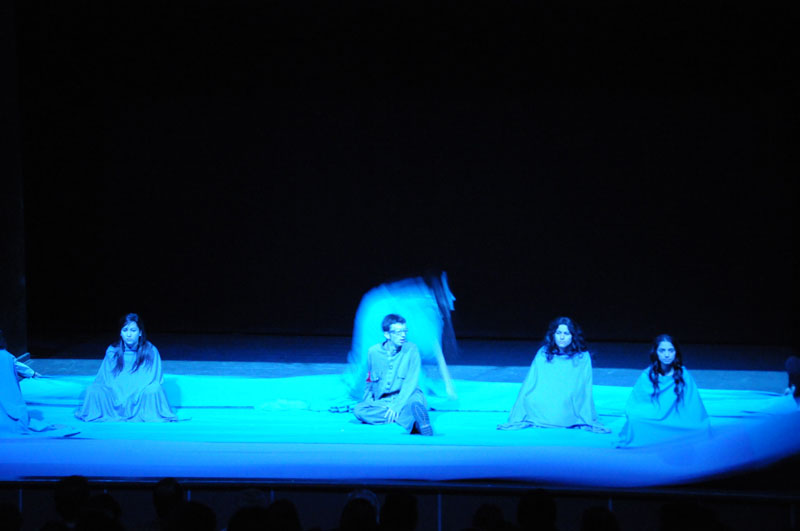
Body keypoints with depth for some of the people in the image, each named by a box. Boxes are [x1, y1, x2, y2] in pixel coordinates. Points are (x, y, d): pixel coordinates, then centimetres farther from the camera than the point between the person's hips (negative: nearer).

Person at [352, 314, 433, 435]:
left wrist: (397, 405, -21)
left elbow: (411, 382, -10)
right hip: (382, 401, 4)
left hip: (407, 397, -4)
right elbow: (370, 382, 18)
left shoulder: (411, 349, -3)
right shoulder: (374, 352, 6)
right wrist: (368, 401, 1)